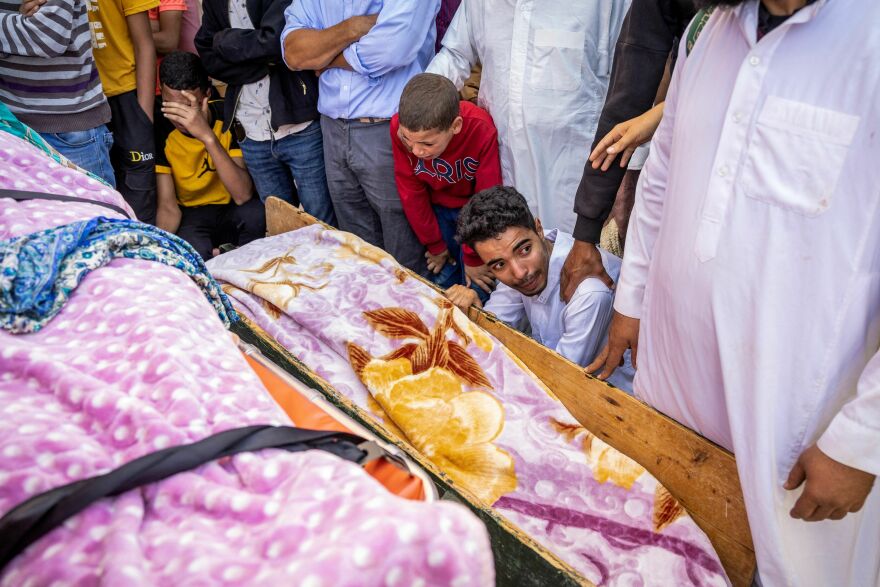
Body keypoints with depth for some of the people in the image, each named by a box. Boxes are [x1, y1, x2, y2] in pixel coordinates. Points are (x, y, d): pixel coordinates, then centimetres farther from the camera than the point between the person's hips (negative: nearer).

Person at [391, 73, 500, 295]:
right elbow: (411, 192, -10)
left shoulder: (482, 130, -34)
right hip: (438, 208, 3)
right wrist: (435, 245, -2)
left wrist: (474, 258, -12)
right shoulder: (399, 127, -24)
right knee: (441, 281, 4)